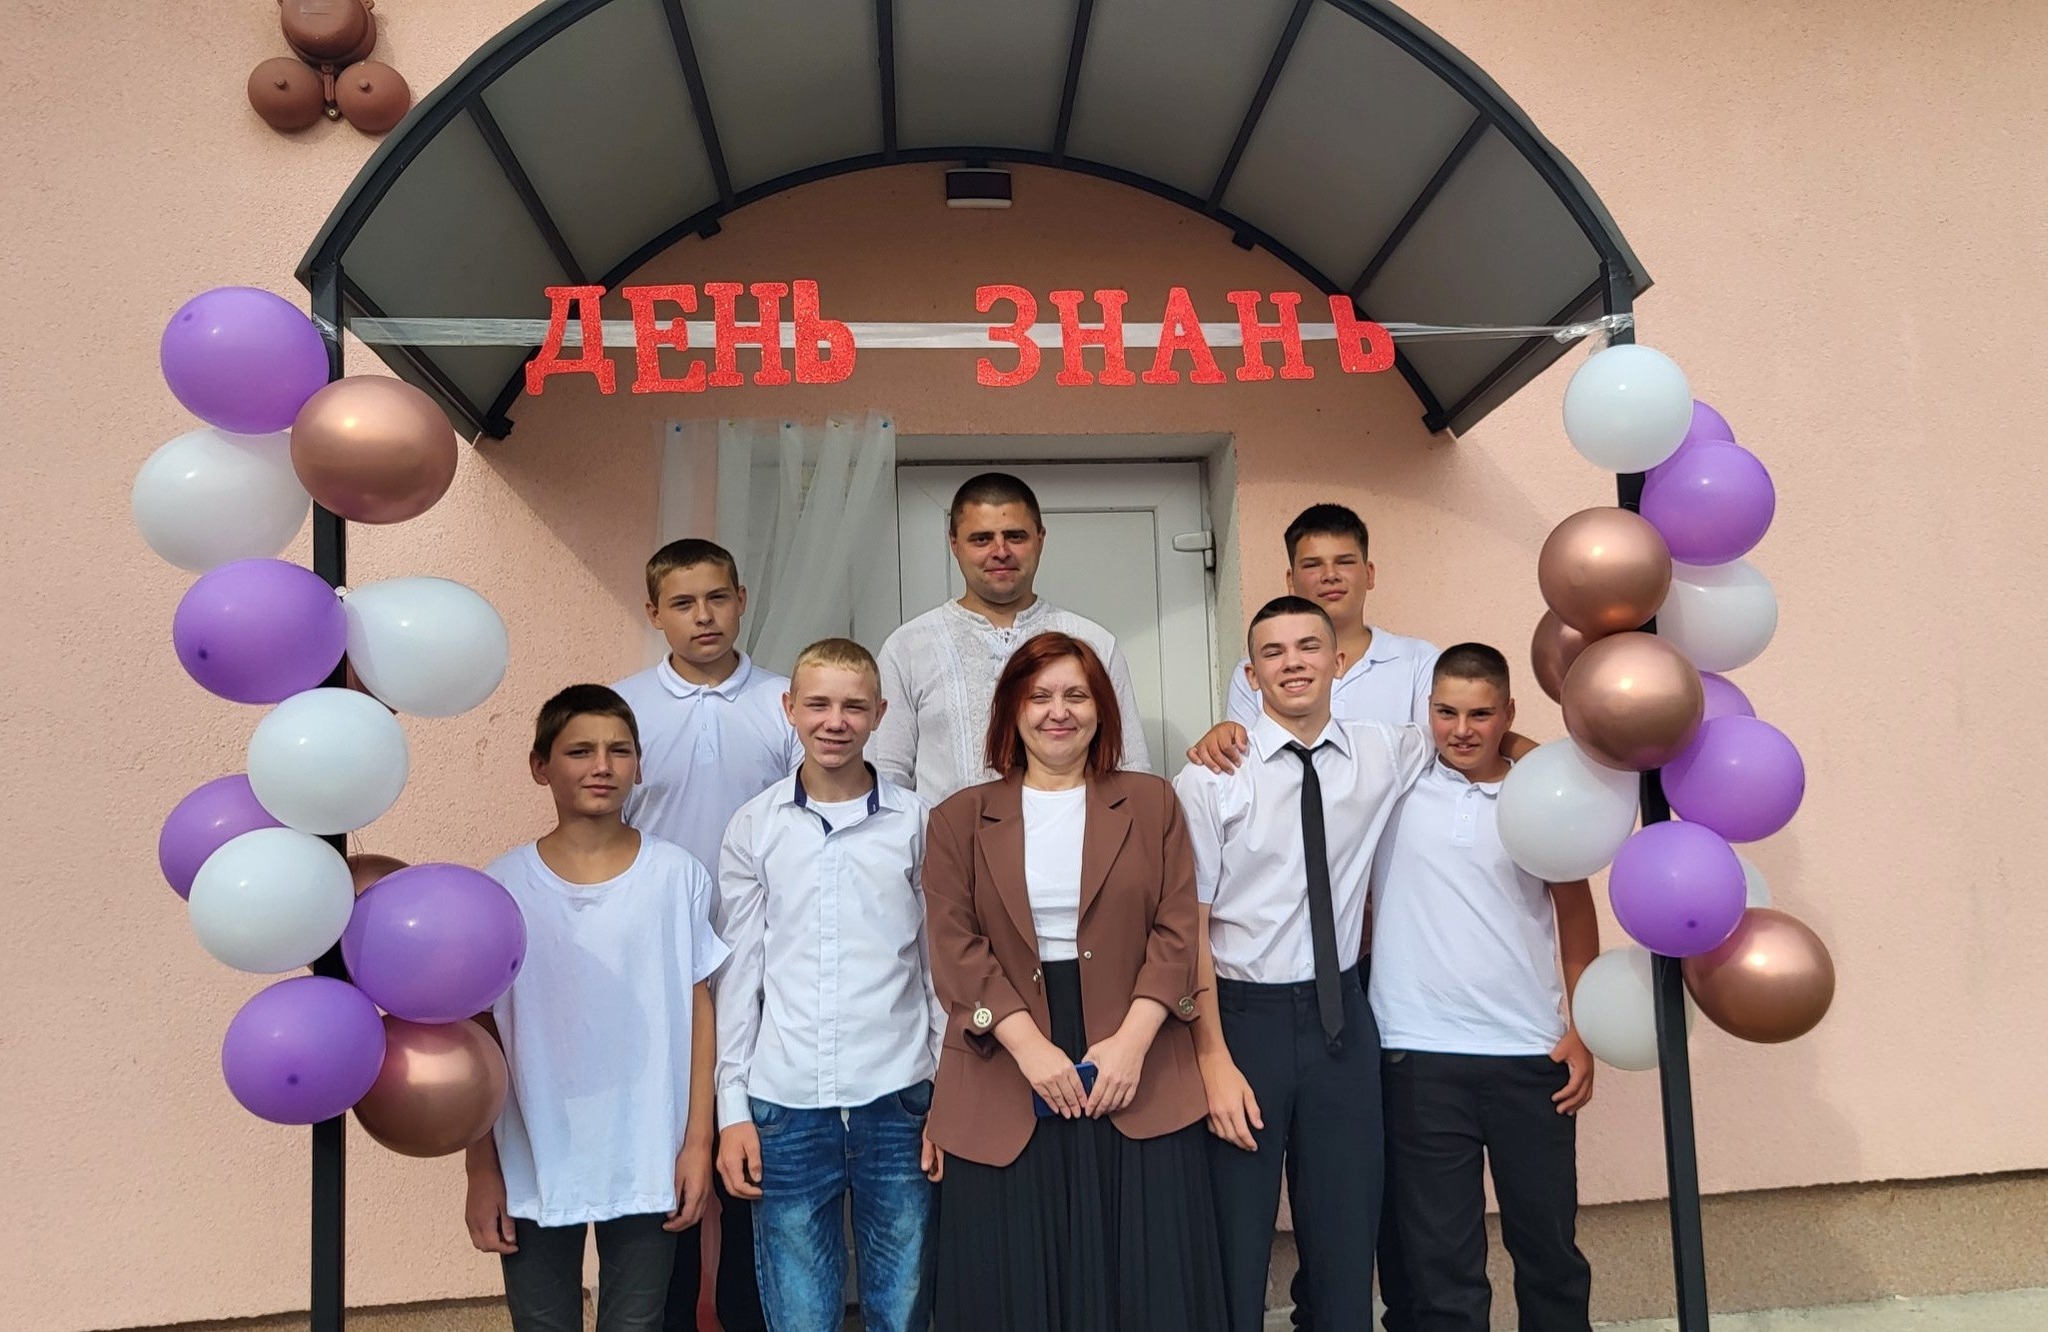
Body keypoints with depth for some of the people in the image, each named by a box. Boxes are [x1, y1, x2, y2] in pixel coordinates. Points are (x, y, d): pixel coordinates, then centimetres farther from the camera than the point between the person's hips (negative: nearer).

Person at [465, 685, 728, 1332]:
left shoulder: (677, 875, -4)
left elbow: (698, 1010, 1)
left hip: (648, 1167, 0)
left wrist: (698, 1142, -1)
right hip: (534, 1168, 0)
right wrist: (481, 1170, 1)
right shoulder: (504, 885, -4)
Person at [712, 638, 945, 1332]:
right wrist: (731, 1108, 3)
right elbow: (736, 975, 6)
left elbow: (940, 966, 5)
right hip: (785, 1105, 0)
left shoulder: (917, 822, 1)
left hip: (896, 1099, 0)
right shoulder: (754, 826, 3)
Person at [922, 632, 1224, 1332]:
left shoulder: (1151, 803, 9)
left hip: (1138, 1082, 0)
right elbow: (956, 948, -2)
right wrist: (1028, 1045, -14)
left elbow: (1176, 932, 2)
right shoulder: (960, 820, 7)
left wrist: (1132, 1040, -11)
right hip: (1004, 1088, 0)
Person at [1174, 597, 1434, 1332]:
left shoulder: (1385, 755, 1)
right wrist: (1213, 1058, -13)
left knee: (1348, 1238, 15)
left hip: (1341, 1014, 4)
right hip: (1243, 1015, -3)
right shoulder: (1213, 776, -11)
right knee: (1233, 1241, 9)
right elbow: (1189, 922, -10)